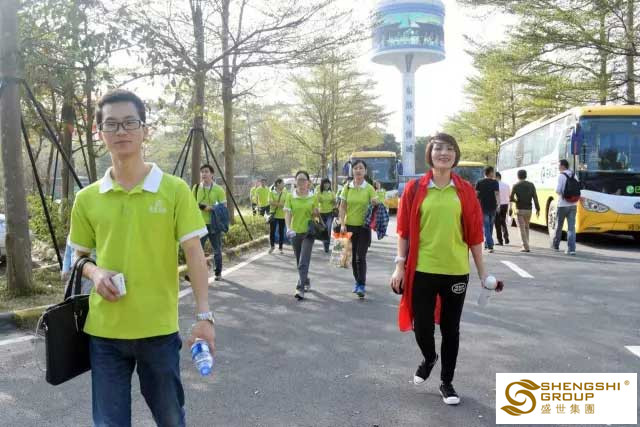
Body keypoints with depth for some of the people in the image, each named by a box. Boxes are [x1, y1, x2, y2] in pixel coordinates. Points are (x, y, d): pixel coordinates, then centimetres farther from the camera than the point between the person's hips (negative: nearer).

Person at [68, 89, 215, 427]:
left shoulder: (175, 190, -7)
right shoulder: (87, 198, 1)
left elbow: (194, 253, -8)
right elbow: (80, 256, 13)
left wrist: (203, 314, -15)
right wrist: (95, 273, -10)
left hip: (159, 328, -1)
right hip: (104, 330, 2)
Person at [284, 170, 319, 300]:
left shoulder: (313, 197, 0)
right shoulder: (290, 196, 0)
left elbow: (315, 215, 9)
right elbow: (288, 214, -6)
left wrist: (316, 213, -14)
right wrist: (288, 228, -21)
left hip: (308, 231, -2)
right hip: (295, 232, 2)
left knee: (303, 262, -12)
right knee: (299, 262, 15)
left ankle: (300, 289, -15)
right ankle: (306, 282, 37)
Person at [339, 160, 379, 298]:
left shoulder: (369, 188, -4)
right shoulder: (347, 187, 1)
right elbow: (342, 207, 2)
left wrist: (375, 203, -25)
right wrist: (342, 224, -7)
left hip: (364, 226, -2)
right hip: (350, 226, 3)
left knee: (361, 257, -7)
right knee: (353, 256, 11)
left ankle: (361, 286, -2)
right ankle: (358, 281, 26)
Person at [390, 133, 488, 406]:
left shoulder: (466, 191, 2)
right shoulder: (415, 188, 0)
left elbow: (474, 234, 4)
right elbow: (404, 230, 2)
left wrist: (482, 271, 6)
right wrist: (400, 265, -2)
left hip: (456, 271, 1)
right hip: (422, 270, 0)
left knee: (450, 329, 10)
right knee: (421, 325, 5)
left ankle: (446, 382, 28)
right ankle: (429, 359, 39)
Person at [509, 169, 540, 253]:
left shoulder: (516, 185, -6)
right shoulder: (531, 185, 2)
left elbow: (511, 198, -9)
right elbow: (535, 198, -4)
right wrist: (537, 209, -2)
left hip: (520, 210, -4)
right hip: (529, 210, 4)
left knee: (522, 229, -1)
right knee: (526, 227, 21)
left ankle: (526, 247, -7)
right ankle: (525, 245, 24)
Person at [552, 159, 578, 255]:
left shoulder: (561, 176, -9)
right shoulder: (574, 176, 9)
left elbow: (557, 190, -13)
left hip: (563, 205, -4)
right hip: (573, 204, 4)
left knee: (559, 226, 12)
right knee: (571, 227, 1)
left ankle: (555, 245, 26)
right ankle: (571, 249, -6)